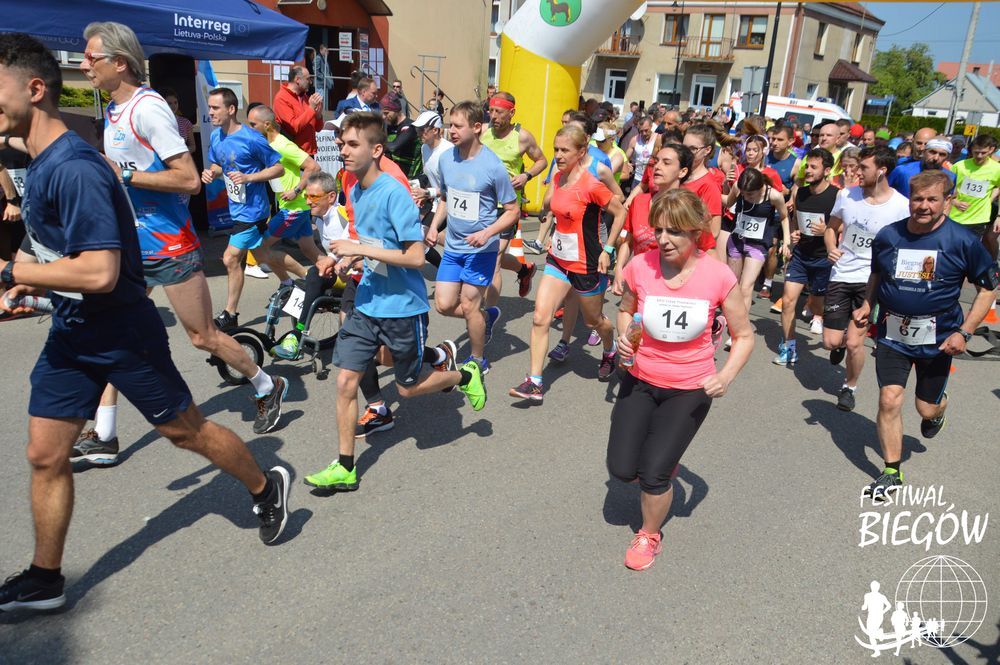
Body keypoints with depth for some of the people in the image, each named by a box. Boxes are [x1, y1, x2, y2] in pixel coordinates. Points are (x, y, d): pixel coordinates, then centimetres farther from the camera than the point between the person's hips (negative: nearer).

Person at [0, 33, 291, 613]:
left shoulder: (73, 169, -24)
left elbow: (100, 273, -31)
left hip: (121, 330, -9)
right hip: (71, 329, 9)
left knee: (185, 429, 8)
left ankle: (267, 487, 32)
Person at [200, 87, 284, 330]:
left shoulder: (252, 139, -19)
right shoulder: (216, 136, 3)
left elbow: (278, 168, -15)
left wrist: (248, 177, -25)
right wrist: (211, 173, -5)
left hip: (252, 209, -8)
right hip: (237, 207, 8)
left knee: (231, 259, -7)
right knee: (262, 254, 18)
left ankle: (230, 315, 5)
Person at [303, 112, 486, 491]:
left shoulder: (394, 192, -19)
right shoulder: (355, 192, 5)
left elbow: (415, 257, -24)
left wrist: (359, 249, -24)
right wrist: (350, 258, 1)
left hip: (403, 306, -7)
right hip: (367, 303, 7)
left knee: (408, 388, 10)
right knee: (346, 382, 2)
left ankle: (465, 375, 37)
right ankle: (345, 468, 15)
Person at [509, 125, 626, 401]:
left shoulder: (591, 185, -21)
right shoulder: (558, 177, 1)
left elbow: (620, 213, -12)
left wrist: (608, 249, -12)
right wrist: (553, 192, 0)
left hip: (586, 264, -6)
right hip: (558, 259, 6)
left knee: (593, 320, 16)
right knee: (540, 318, -6)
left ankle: (609, 352, 50)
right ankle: (534, 382, -2)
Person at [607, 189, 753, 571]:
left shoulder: (718, 277, -18)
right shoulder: (640, 267, -14)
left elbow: (744, 336, -5)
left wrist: (726, 376, -21)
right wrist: (624, 338, -13)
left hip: (689, 389, -2)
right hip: (640, 380, 3)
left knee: (653, 474, -7)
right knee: (621, 470, 1)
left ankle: (650, 536, 25)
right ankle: (663, 459, 38)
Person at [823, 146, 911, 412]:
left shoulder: (902, 206, -11)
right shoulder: (847, 195, -4)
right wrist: (831, 248, -8)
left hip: (872, 280, -2)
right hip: (841, 276, 3)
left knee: (854, 342, -8)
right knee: (830, 342, 2)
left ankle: (849, 387, 22)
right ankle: (840, 342, 42)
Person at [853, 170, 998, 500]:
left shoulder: (963, 241, -12)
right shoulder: (887, 235, -4)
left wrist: (964, 332, -11)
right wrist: (867, 306, 0)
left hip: (938, 338, -1)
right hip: (893, 334, 1)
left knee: (927, 408, 11)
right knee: (889, 398, -10)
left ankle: (938, 409, 52)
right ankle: (892, 471, 8)